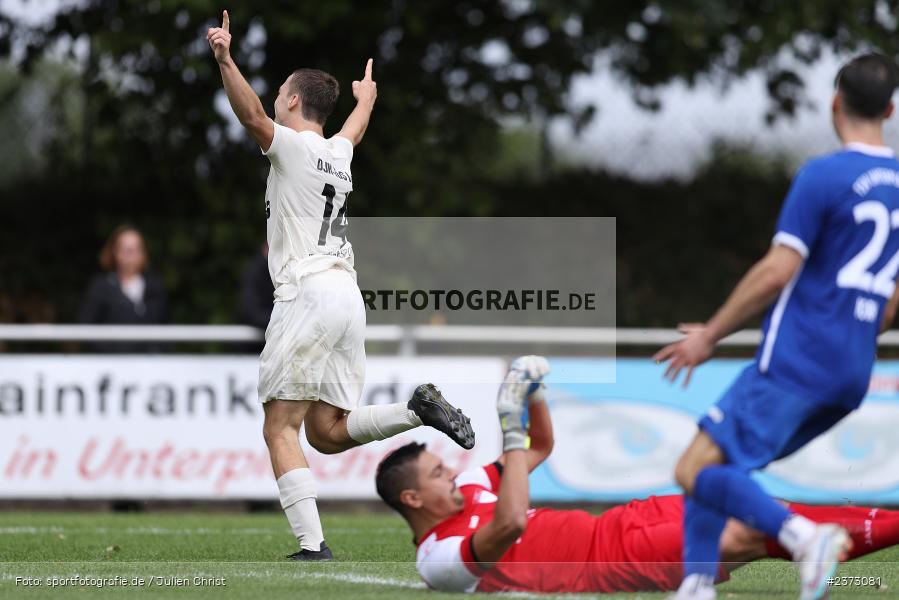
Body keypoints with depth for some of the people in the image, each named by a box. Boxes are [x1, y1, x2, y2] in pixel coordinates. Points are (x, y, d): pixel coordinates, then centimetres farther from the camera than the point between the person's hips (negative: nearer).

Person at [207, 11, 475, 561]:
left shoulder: (292, 145, -1)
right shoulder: (340, 153, 21)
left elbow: (252, 114, -21)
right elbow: (356, 125, 45)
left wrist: (226, 61, -34)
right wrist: (367, 96, 66)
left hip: (308, 292, -8)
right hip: (349, 295, 8)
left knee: (281, 429, -7)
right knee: (326, 431, 11)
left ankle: (313, 545, -17)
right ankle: (419, 408, -8)